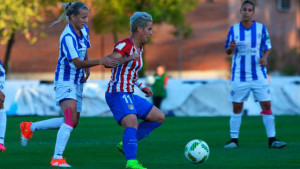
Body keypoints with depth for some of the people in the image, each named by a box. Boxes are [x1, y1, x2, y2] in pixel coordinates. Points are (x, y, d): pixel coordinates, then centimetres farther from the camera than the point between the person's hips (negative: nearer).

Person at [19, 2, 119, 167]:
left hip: (77, 82, 9)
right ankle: (57, 158, -21)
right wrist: (100, 61, -36)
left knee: (72, 122, 12)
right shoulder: (67, 37, -22)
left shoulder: (84, 30, 5)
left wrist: (87, 68, 7)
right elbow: (77, 63, -26)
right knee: (71, 119, -22)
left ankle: (30, 127, 24)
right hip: (65, 81, -9)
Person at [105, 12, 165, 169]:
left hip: (129, 95, 10)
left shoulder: (139, 48, 16)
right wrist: (127, 58, -38)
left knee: (159, 117, 11)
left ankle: (125, 144, 10)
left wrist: (142, 87, 22)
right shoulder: (124, 45, -12)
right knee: (132, 123, -31)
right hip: (117, 94, -10)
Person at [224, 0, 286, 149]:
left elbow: (267, 47, 8)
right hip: (239, 76, 0)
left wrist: (264, 57, -13)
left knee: (266, 105, -4)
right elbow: (228, 51, 6)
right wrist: (231, 48, -17)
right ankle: (233, 140, 10)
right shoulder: (233, 29, 1)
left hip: (258, 74, 0)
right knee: (237, 108, 2)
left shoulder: (261, 28, 1)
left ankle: (272, 139, 1)